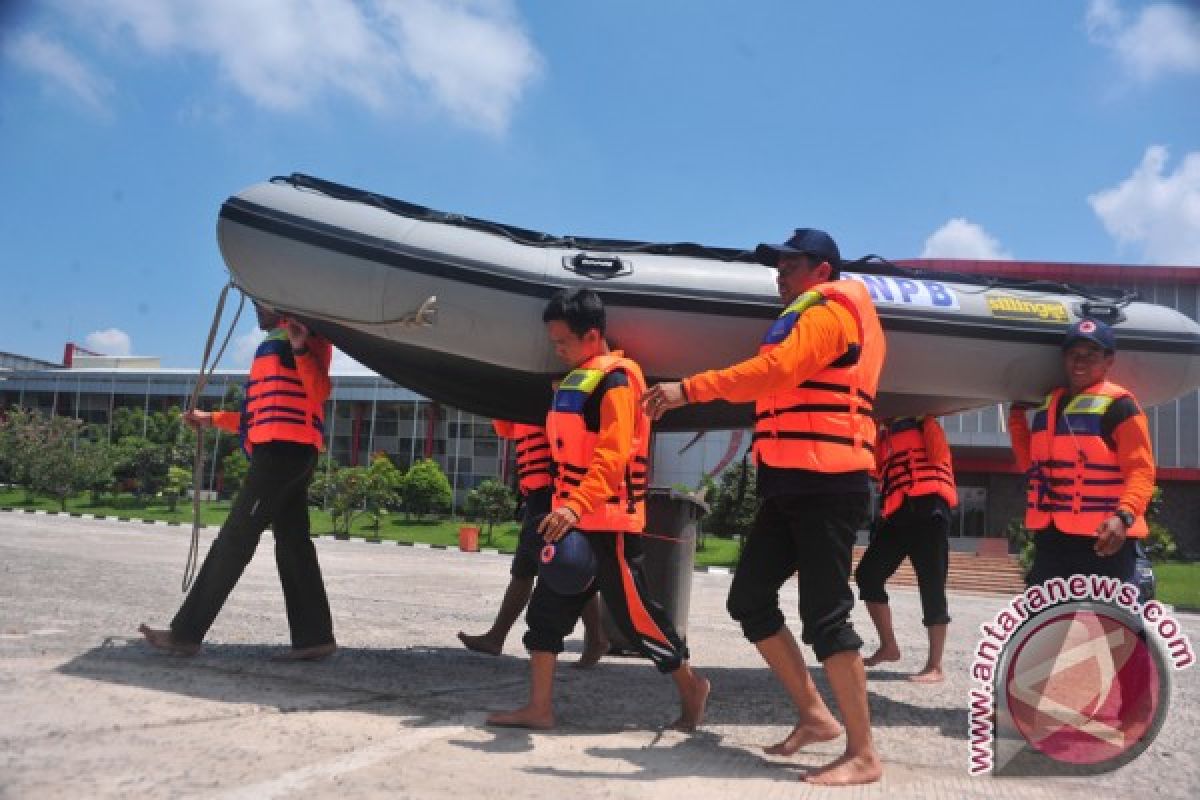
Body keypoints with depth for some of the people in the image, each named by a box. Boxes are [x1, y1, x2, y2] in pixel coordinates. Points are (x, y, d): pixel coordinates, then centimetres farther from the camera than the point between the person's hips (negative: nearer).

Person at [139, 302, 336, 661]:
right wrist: (213, 419, 27)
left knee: (234, 540, -8)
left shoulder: (300, 333, -1)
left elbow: (319, 392, -15)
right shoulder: (276, 344, 29)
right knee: (292, 543, 4)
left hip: (284, 448, -10)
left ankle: (186, 633, -4)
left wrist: (301, 349, -29)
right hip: (285, 450, 10)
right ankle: (314, 637, 3)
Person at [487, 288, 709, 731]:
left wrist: (576, 505, -37)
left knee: (633, 613, 1)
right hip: (573, 519, 9)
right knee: (547, 608, 7)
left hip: (608, 522, -9)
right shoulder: (576, 380, 16)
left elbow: (614, 455, -27)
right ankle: (539, 707, 14)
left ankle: (691, 686, 21)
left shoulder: (615, 379, -14)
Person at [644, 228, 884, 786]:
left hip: (824, 484, -10)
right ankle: (814, 715, 18)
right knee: (749, 600, 9)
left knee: (825, 616, -9)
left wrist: (689, 390, -21)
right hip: (795, 484, 10)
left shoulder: (828, 311, -5)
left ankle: (863, 755, 1)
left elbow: (775, 370, -20)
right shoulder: (811, 319, 28)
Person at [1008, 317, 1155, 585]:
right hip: (1050, 537, 7)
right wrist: (1017, 413, 23)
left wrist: (1124, 516, -30)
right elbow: (1032, 464, 24)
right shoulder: (1048, 405, 15)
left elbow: (1141, 470, -14)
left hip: (1103, 539, -7)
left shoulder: (1118, 405, -7)